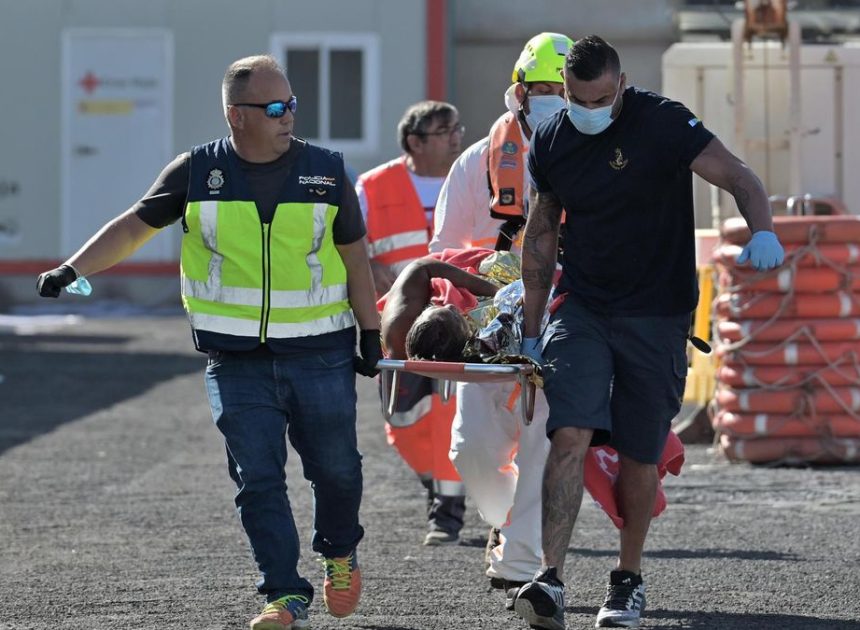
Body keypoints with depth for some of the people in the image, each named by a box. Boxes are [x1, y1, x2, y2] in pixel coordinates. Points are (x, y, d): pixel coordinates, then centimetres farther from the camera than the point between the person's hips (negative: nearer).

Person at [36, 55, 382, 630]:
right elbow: (135, 226, 2)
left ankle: (340, 553, 37)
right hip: (237, 361, 0)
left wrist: (371, 334, 7)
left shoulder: (326, 172, 1)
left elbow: (354, 254, 8)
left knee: (335, 468, 8)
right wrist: (73, 270, -11)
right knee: (258, 479, -5)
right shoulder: (198, 173, 0)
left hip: (320, 353, 0)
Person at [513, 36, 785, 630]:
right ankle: (551, 580, -20)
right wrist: (531, 328, 15)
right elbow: (542, 233, 14)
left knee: (640, 453, 4)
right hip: (582, 309, 3)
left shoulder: (663, 122, -12)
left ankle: (629, 580, 22)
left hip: (657, 314, -3)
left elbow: (737, 176, -19)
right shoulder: (551, 140, 3)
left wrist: (762, 230, -41)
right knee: (570, 434, -14)